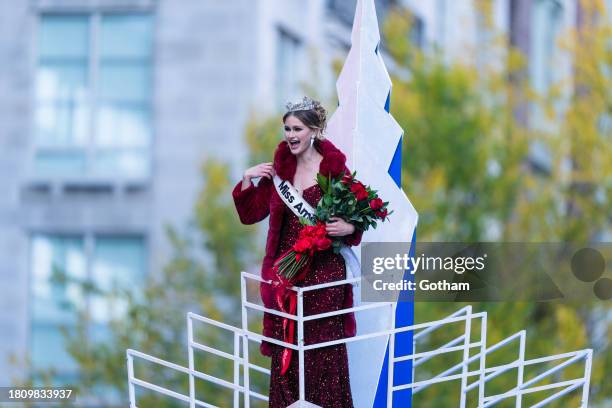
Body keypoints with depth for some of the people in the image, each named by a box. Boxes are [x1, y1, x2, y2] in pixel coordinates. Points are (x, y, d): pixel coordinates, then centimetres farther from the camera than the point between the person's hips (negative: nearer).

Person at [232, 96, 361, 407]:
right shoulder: (280, 168, 7)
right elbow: (251, 213, 12)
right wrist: (247, 180, -1)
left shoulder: (334, 170, -6)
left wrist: (348, 228, -21)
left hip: (324, 273, -4)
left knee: (323, 348, -3)